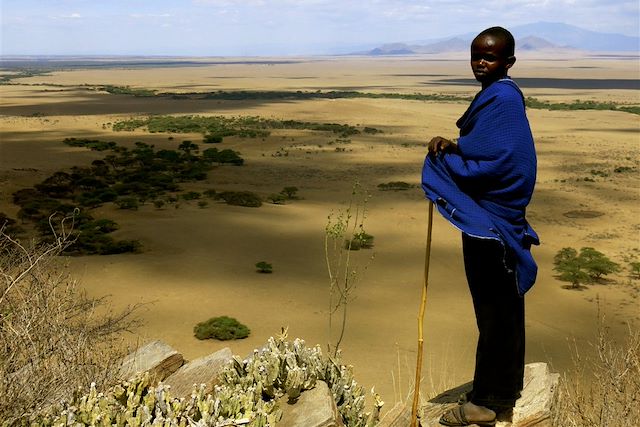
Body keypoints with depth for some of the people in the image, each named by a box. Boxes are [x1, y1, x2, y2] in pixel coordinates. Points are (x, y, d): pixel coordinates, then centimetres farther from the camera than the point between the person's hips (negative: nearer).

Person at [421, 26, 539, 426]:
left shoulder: (502, 99, -16)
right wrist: (452, 147, -2)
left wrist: (444, 158, -9)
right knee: (502, 305, 17)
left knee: (494, 308, -1)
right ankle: (503, 390, 31)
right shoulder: (497, 96, 14)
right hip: (492, 215, 10)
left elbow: (492, 163, -22)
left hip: (489, 220, -10)